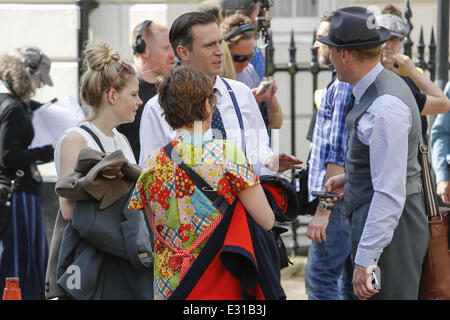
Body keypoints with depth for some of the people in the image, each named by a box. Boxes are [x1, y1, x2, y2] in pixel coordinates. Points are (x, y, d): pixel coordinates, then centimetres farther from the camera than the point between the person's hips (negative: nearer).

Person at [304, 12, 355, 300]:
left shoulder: (345, 85, -16)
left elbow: (339, 155, -22)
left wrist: (323, 211, -23)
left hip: (340, 201, -10)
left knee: (320, 278, -10)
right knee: (350, 282, 12)